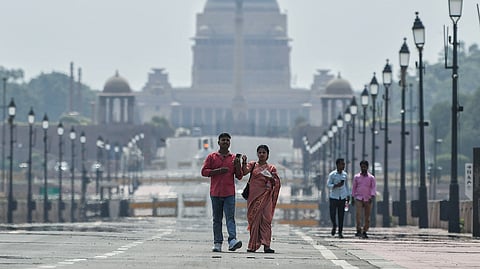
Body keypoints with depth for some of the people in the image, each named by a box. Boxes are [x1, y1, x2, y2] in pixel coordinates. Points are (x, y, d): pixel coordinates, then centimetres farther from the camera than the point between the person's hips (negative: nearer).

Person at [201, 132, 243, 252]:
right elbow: (204, 171, 1)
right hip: (215, 193, 1)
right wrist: (217, 171, -11)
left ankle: (232, 241, -24)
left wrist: (237, 165, -8)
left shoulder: (234, 158, 10)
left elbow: (239, 176, 10)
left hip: (229, 193, -1)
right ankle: (217, 243, 6)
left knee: (230, 217, -12)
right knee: (217, 219, 4)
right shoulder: (211, 157, 9)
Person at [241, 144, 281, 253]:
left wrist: (271, 178, -16)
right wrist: (244, 162, -24)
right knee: (254, 219, 0)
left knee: (266, 219, -9)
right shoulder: (253, 165, 11)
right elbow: (245, 171, -7)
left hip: (265, 196, -1)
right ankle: (253, 245, 5)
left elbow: (277, 183, 4)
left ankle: (266, 245, -14)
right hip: (254, 195, 1)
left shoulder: (271, 168, 10)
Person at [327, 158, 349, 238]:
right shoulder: (332, 174, -4)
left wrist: (348, 196, 16)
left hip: (342, 198, 3)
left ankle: (340, 232, 5)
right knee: (332, 214, -5)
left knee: (341, 215, 0)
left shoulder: (345, 174, 8)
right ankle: (334, 226, 25)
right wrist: (336, 185, -22)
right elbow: (328, 185, -6)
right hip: (333, 197, -3)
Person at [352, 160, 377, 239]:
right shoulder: (356, 177, 7)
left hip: (368, 200, 0)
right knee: (358, 214, -20)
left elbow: (373, 188, -4)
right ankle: (359, 230, -20)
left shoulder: (371, 177, 4)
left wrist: (372, 197, -20)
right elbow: (354, 188, 13)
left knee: (367, 217, 2)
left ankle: (364, 232, 13)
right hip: (358, 199, 0)